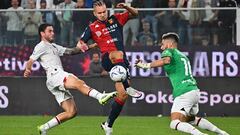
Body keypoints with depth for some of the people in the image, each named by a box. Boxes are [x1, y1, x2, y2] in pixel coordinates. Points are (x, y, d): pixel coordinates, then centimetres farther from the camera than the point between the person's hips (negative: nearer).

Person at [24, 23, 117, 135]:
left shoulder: (54, 46, 31)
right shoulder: (41, 46, 6)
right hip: (54, 75, -9)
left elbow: (70, 51, 29)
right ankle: (101, 97, -56)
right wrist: (28, 70, -26)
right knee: (79, 83, -33)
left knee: (71, 112, 0)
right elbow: (30, 61, -3)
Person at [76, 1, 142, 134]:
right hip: (107, 59, -3)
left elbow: (135, 13, 12)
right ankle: (128, 87, -48)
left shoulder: (116, 19, 11)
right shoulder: (92, 28, 8)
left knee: (123, 95, -4)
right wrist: (85, 47, -13)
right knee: (119, 54, -40)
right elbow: (80, 44, 12)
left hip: (122, 63, 3)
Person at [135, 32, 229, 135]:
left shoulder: (169, 51, 0)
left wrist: (147, 65, -20)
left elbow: (166, 60, -23)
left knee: (175, 123, -13)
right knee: (191, 120, 28)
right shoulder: (183, 55, 25)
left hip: (184, 94, -9)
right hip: (195, 91, 9)